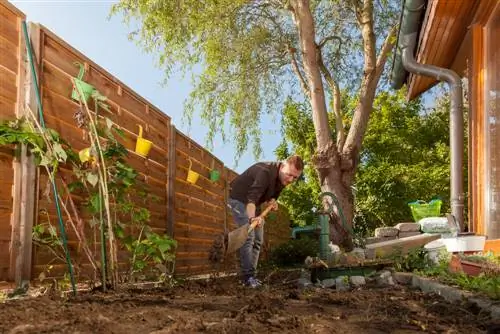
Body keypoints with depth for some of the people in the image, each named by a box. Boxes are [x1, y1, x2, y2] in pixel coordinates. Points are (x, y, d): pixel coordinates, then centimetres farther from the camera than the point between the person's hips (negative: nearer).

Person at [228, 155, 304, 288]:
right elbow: (251, 198, -45)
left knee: (258, 240, 5)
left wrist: (272, 201, -15)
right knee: (248, 237, -20)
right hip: (239, 199, -9)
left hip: (254, 204, 9)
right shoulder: (265, 172, -34)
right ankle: (247, 276, -18)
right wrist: (252, 218, -61)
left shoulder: (283, 178, -7)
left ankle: (251, 274, 9)